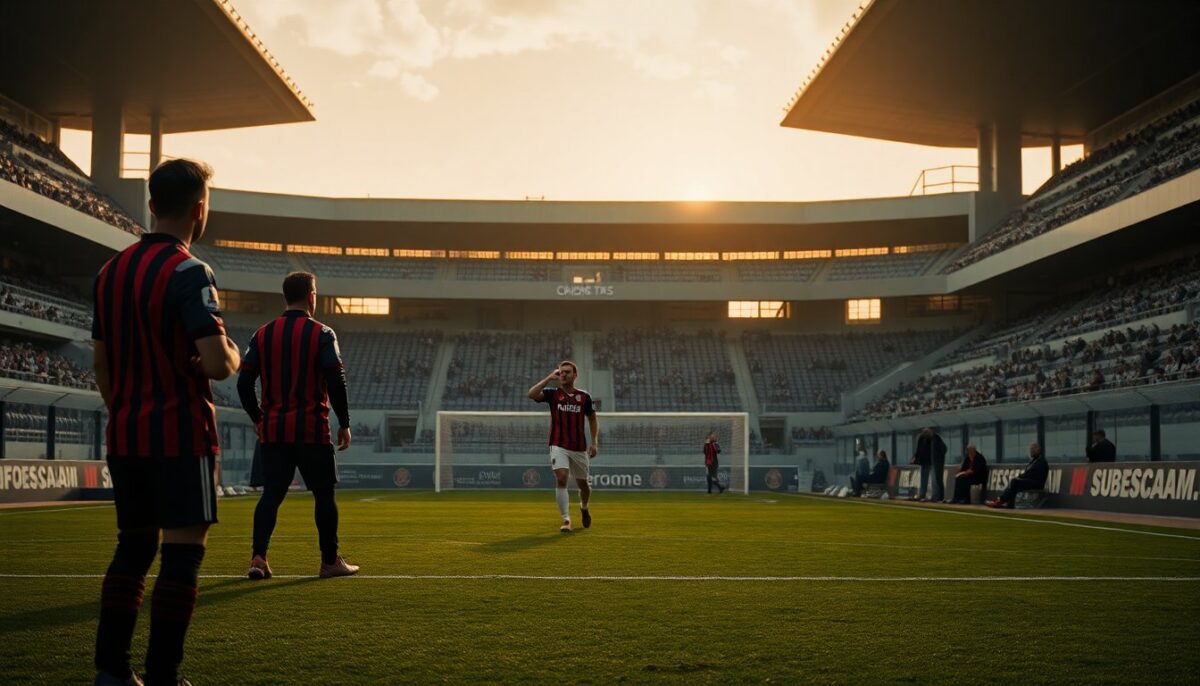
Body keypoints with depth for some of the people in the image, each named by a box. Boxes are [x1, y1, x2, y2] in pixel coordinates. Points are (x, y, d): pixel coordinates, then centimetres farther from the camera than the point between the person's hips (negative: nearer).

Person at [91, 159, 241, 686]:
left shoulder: (110, 272, 10)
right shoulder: (188, 272, -14)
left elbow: (100, 362, 16)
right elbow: (216, 364, -23)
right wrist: (233, 354, -1)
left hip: (123, 437, 8)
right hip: (180, 437, -7)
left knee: (134, 545, 15)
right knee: (182, 551, -1)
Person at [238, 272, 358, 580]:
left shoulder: (262, 334, 7)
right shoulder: (322, 334, -6)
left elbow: (244, 382, 5)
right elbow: (336, 381, -12)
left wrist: (258, 418, 16)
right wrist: (344, 424, -4)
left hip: (272, 430, 4)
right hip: (312, 430, -4)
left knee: (271, 494, 7)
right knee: (324, 495, 8)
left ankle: (258, 557, -7)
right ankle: (330, 561, 15)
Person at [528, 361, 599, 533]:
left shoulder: (584, 396, 4)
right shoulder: (553, 394, 1)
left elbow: (592, 419, 14)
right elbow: (532, 394, -17)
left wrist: (595, 442, 5)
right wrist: (549, 377, -12)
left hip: (579, 448, 2)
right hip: (559, 446, -2)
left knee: (583, 483, 11)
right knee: (561, 478, -21)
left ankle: (584, 507, 44)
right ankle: (566, 520, -17)